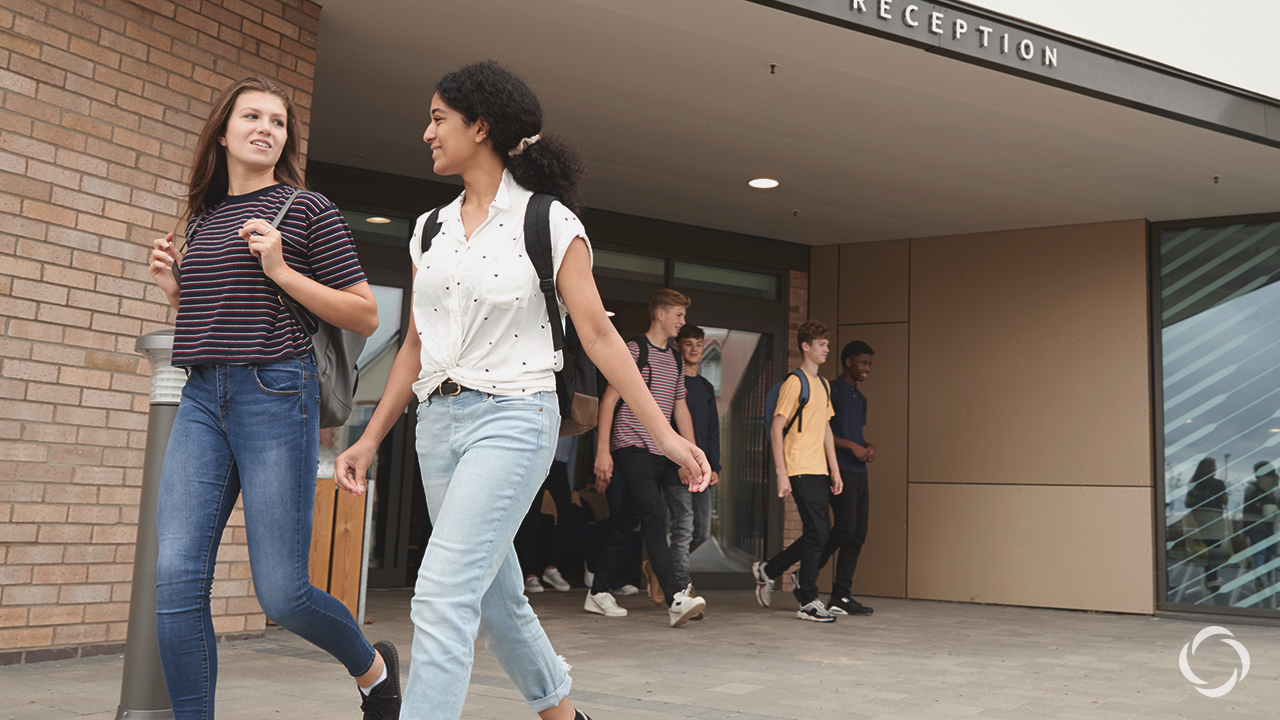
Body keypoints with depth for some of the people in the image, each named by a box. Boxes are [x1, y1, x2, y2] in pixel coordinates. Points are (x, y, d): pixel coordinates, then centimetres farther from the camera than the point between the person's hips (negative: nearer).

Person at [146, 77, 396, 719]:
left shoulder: (306, 209, 2)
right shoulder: (202, 218, 18)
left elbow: (365, 317, -2)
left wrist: (282, 271, -10)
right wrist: (174, 289, 9)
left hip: (275, 392, -5)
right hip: (202, 398, 5)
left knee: (281, 594, -3)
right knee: (176, 578, -6)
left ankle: (372, 666, 26)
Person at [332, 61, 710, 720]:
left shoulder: (549, 222, -4)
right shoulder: (430, 230, 13)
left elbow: (597, 334, -7)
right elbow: (415, 347, 16)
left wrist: (664, 434, -11)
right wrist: (370, 440, 14)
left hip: (512, 418, -6)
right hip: (437, 421, 7)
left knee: (442, 598, -17)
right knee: (495, 598, 15)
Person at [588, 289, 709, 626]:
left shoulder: (673, 359, 18)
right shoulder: (633, 351, -4)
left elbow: (681, 411, 21)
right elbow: (609, 400, -7)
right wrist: (603, 451, -14)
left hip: (658, 452, 7)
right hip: (631, 446, -7)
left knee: (625, 522, 10)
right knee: (655, 516, -18)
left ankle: (599, 593, 19)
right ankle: (675, 599, -24)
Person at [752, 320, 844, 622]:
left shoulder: (823, 384, 18)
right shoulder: (794, 383, -7)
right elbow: (776, 428, -10)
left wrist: (835, 470, 16)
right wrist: (781, 473, -15)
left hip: (819, 470, 8)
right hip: (801, 470, -8)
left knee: (819, 533, 8)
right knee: (817, 533, -7)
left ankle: (768, 570, 24)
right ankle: (808, 602, 3)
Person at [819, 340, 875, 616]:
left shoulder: (859, 398, 21)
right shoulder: (832, 391, -6)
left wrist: (868, 447, 7)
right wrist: (853, 446, -14)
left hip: (859, 472, 9)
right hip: (840, 470, -9)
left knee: (857, 534, 4)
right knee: (845, 527, -15)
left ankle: (841, 597, 6)